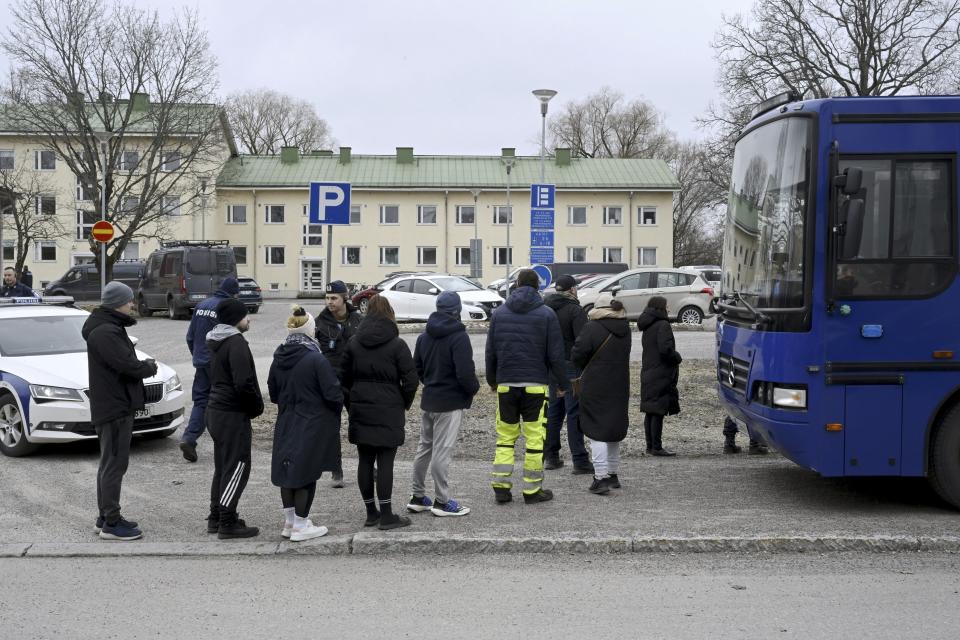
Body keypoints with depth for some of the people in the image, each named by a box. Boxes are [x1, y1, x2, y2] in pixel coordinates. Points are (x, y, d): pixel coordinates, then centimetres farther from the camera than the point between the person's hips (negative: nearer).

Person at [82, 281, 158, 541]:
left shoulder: (109, 328, 15)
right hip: (115, 408, -11)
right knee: (114, 465, -6)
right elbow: (130, 366, -25)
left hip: (114, 406, 11)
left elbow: (126, 361, 17)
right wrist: (150, 366, -7)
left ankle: (106, 517, 26)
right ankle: (111, 524, 0)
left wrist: (143, 365, 0)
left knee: (109, 463, 16)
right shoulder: (105, 332, -19)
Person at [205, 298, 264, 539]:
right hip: (233, 413, -10)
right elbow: (244, 383, -24)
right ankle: (227, 523, -1)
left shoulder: (216, 342, 15)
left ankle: (216, 518, 23)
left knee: (222, 466, 17)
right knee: (237, 467, -4)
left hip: (216, 410, 10)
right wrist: (257, 407, -8)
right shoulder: (236, 342, -17)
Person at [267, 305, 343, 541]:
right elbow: (333, 393, -18)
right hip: (312, 425, -6)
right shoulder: (315, 359, -20)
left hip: (285, 424, 7)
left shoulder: (279, 358, 1)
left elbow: (273, 392, 11)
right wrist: (339, 404, 2)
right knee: (307, 473, 3)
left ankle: (289, 522, 25)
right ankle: (300, 526, 9)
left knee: (288, 469, 15)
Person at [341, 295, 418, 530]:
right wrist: (404, 404, 4)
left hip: (360, 411, 4)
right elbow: (410, 380, -11)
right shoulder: (397, 344, -8)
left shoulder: (353, 343, 5)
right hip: (388, 412, -4)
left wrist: (351, 405, 16)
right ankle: (386, 515, 3)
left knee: (365, 460, 9)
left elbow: (344, 378, 9)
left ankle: (370, 513, 17)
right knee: (385, 461, -1)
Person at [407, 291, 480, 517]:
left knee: (424, 448, 16)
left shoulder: (424, 336, 7)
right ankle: (442, 501, 5)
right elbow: (465, 373, -23)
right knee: (442, 452, -2)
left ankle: (418, 497, 23)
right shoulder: (459, 337, -17)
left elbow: (417, 368, 13)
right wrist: (475, 387, -5)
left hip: (428, 400, 7)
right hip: (451, 403, -7)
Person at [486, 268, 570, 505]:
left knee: (505, 436, 11)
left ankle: (501, 486, 7)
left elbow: (490, 351, 10)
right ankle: (532, 490, 7)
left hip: (505, 385, 3)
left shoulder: (499, 313, 7)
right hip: (535, 385, -3)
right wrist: (563, 384, 5)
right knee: (535, 437, 3)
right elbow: (556, 354, -3)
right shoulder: (547, 314, -2)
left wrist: (492, 380, 21)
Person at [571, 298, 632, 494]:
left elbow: (577, 355, -12)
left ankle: (601, 477, -8)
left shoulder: (593, 328, -14)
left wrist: (587, 368, 8)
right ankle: (613, 474, 24)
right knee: (614, 429, 17)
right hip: (620, 387, 7)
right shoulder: (625, 329, 8)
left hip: (596, 388, -6)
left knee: (597, 431, -3)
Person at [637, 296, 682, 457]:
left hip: (647, 374, 9)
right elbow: (665, 349, -23)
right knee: (658, 412, -5)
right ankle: (656, 447, -2)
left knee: (650, 412, 12)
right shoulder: (662, 325, -14)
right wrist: (677, 358, -6)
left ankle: (650, 446, 18)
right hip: (661, 375, -9)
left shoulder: (647, 327, 14)